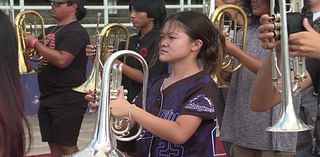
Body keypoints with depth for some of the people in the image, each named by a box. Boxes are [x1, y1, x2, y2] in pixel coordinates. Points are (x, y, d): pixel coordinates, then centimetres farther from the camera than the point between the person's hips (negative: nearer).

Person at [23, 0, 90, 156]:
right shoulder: (50, 31, 15)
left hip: (67, 99, -8)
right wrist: (24, 40, -2)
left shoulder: (76, 32, -13)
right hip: (47, 97, 9)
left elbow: (62, 60, -26)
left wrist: (34, 43, -17)